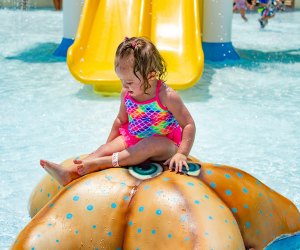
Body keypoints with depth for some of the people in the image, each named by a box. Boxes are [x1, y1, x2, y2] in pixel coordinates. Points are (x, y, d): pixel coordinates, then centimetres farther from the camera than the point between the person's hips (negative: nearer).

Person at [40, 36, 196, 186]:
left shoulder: (166, 96, -20)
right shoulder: (126, 93, -2)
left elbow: (189, 125, -17)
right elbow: (121, 120, 15)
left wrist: (181, 154, -26)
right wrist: (108, 145, 16)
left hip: (164, 144, -5)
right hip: (133, 139, 5)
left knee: (151, 145, -38)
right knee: (104, 149, -17)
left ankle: (99, 163, -39)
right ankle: (69, 173, -36)